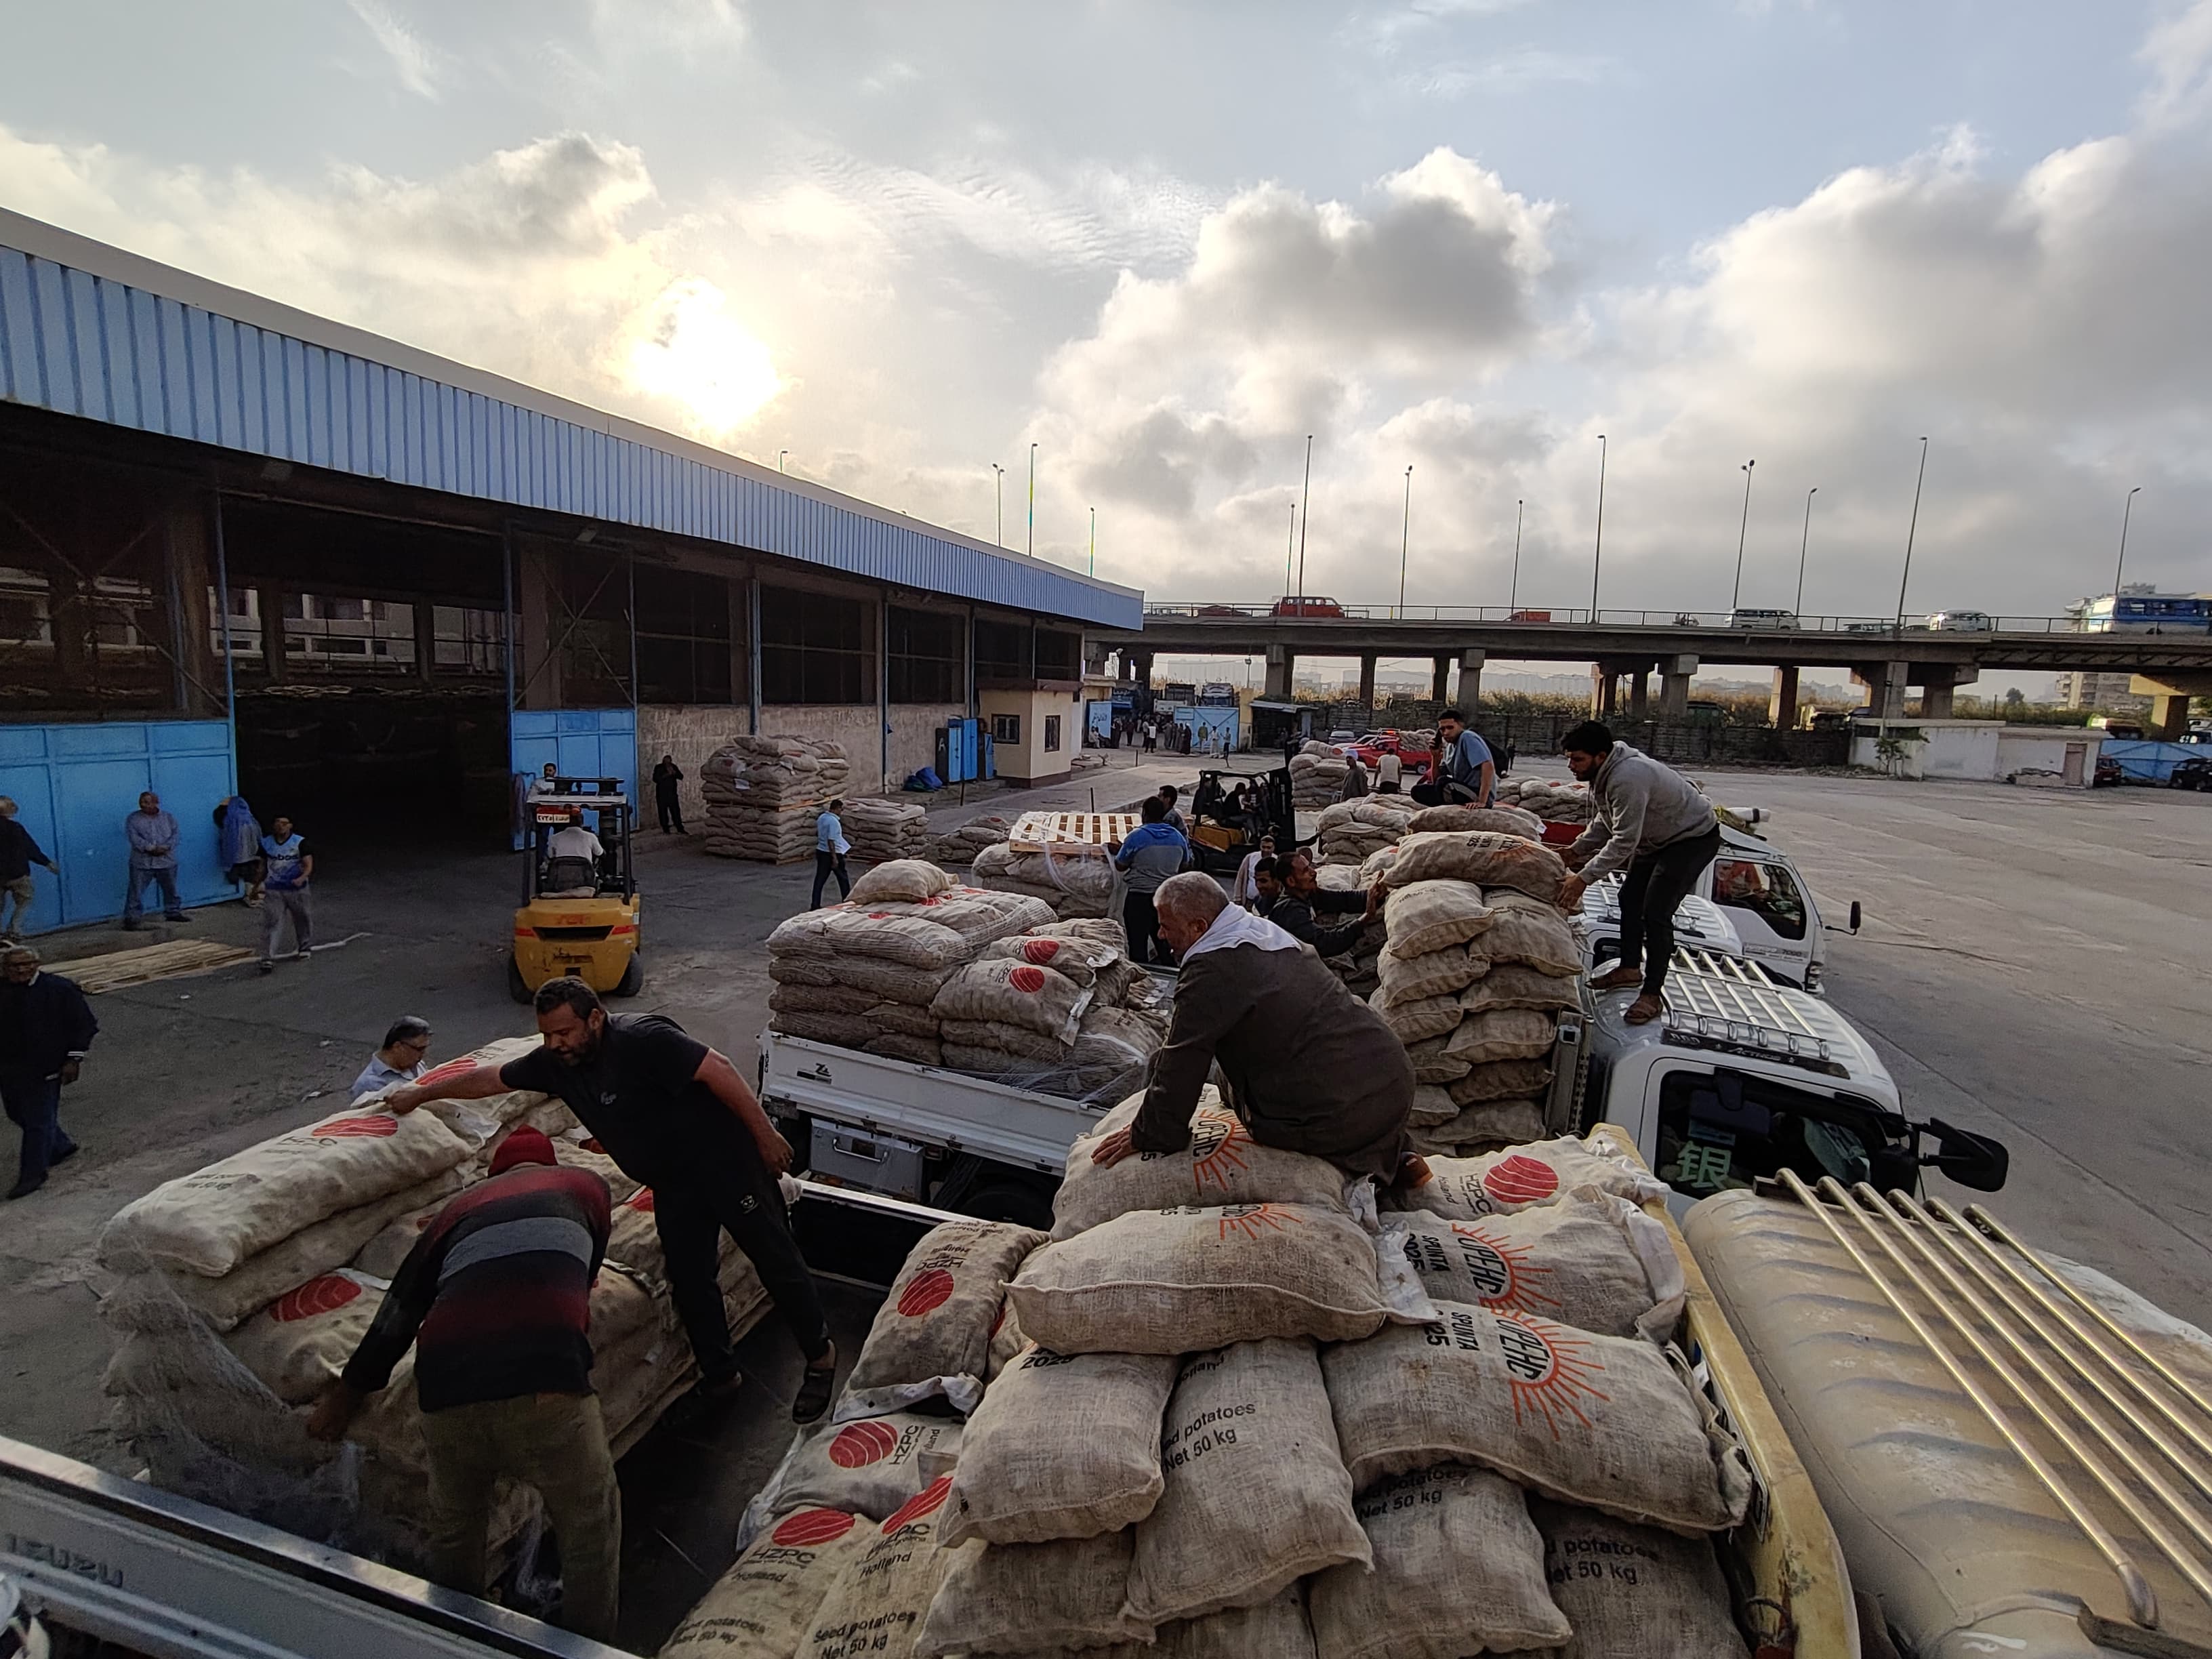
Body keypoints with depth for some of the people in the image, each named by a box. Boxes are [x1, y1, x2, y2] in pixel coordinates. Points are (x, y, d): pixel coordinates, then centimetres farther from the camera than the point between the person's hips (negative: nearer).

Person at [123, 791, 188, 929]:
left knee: (171, 889, 13)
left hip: (166, 861, 3)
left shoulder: (168, 818, 9)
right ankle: (131, 917, 0)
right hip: (142, 862, -3)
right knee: (136, 891, -3)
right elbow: (133, 837, -11)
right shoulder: (133, 819, 1)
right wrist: (150, 848, -21)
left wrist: (165, 847, -17)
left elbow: (175, 834, 0)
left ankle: (173, 912, 27)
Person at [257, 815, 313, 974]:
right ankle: (268, 959, -10)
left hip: (297, 890, -1)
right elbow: (263, 865, 16)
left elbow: (309, 865, -15)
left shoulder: (300, 842, -9)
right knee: (271, 922, -8)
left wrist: (302, 878, -34)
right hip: (273, 891, 1)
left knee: (302, 919, 15)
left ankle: (304, 948, 38)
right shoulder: (266, 843, 2)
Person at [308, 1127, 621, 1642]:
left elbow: (398, 1311, 34)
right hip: (543, 1381, -3)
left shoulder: (458, 1208, 28)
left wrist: (346, 1393, 50)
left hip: (447, 1387, 4)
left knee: (453, 1527, 33)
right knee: (591, 1521, 22)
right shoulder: (586, 1185, 24)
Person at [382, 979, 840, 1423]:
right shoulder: (554, 1061, 0)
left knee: (775, 1258, 0)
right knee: (689, 1280, 10)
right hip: (672, 1182, 8)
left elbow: (717, 1068, -27)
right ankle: (719, 1377, 27)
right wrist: (422, 1093, 28)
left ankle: (820, 1357, 16)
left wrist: (765, 1134, -25)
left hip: (724, 1156, -7)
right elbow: (490, 1078, 17)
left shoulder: (642, 1039, -25)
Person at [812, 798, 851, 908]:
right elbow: (831, 840, -24)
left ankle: (815, 905, 5)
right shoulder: (833, 821, -22)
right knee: (843, 877, 11)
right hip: (832, 853, -8)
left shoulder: (821, 817, 5)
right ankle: (847, 901, 23)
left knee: (820, 879, 8)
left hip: (821, 851, 8)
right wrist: (834, 858, -22)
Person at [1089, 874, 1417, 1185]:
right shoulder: (1267, 930, 13)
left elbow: (1181, 1065, -11)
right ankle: (1396, 1156, 17)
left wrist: (1149, 1136, 2)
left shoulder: (1211, 969, -14)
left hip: (1341, 1118, -8)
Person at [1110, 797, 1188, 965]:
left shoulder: (1136, 836, -12)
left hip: (1139, 899, -5)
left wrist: (1120, 851, 15)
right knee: (1164, 944, 16)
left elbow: (1120, 866, -4)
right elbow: (1183, 865, 16)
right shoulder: (1178, 837, 2)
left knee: (1138, 945, 3)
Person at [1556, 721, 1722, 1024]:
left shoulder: (1628, 778, -36)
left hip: (1694, 838, -11)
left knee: (1655, 913, -16)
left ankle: (1652, 995, -7)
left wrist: (1584, 877, -36)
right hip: (1658, 838, 11)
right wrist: (1575, 850, -3)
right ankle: (1630, 969, 32)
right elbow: (1604, 823, 9)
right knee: (1630, 899, 16)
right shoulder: (1604, 773, -4)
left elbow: (1624, 842, -36)